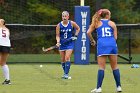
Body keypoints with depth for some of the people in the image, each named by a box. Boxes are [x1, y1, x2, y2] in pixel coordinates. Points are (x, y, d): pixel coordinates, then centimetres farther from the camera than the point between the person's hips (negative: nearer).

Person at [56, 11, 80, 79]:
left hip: (70, 43, -2)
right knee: (63, 60, 7)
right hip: (62, 43, 2)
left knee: (67, 58, -16)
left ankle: (66, 74, -17)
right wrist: (58, 42, -21)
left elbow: (78, 28, 12)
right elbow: (57, 35, -4)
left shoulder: (72, 23, -7)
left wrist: (75, 36, 0)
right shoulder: (59, 25, -6)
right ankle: (65, 73, 21)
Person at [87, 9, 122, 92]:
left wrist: (92, 41, 16)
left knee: (102, 67, -3)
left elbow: (88, 32, 2)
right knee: (115, 66, 10)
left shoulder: (97, 23, 12)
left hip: (102, 45, -1)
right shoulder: (112, 23, 13)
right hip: (112, 44, 1)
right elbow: (115, 37, 9)